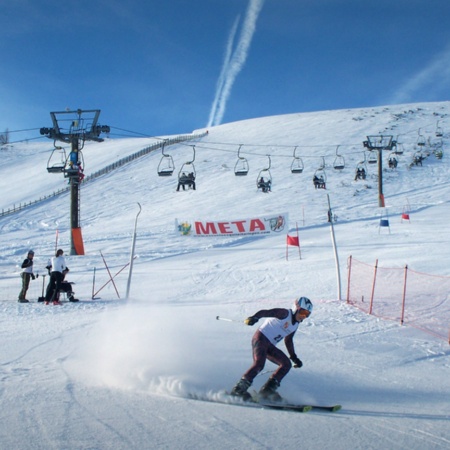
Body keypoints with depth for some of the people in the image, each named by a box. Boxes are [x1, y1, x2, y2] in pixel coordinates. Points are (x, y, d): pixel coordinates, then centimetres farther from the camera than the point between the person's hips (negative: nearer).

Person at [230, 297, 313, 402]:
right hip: (261, 338, -9)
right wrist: (254, 318, -42)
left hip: (270, 346, 9)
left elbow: (288, 340, 30)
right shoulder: (285, 313, -8)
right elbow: (266, 312, -22)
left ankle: (267, 390, -4)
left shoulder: (295, 325, 16)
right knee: (259, 363, -28)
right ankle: (238, 389, -25)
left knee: (286, 364, -1)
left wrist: (294, 357, 29)